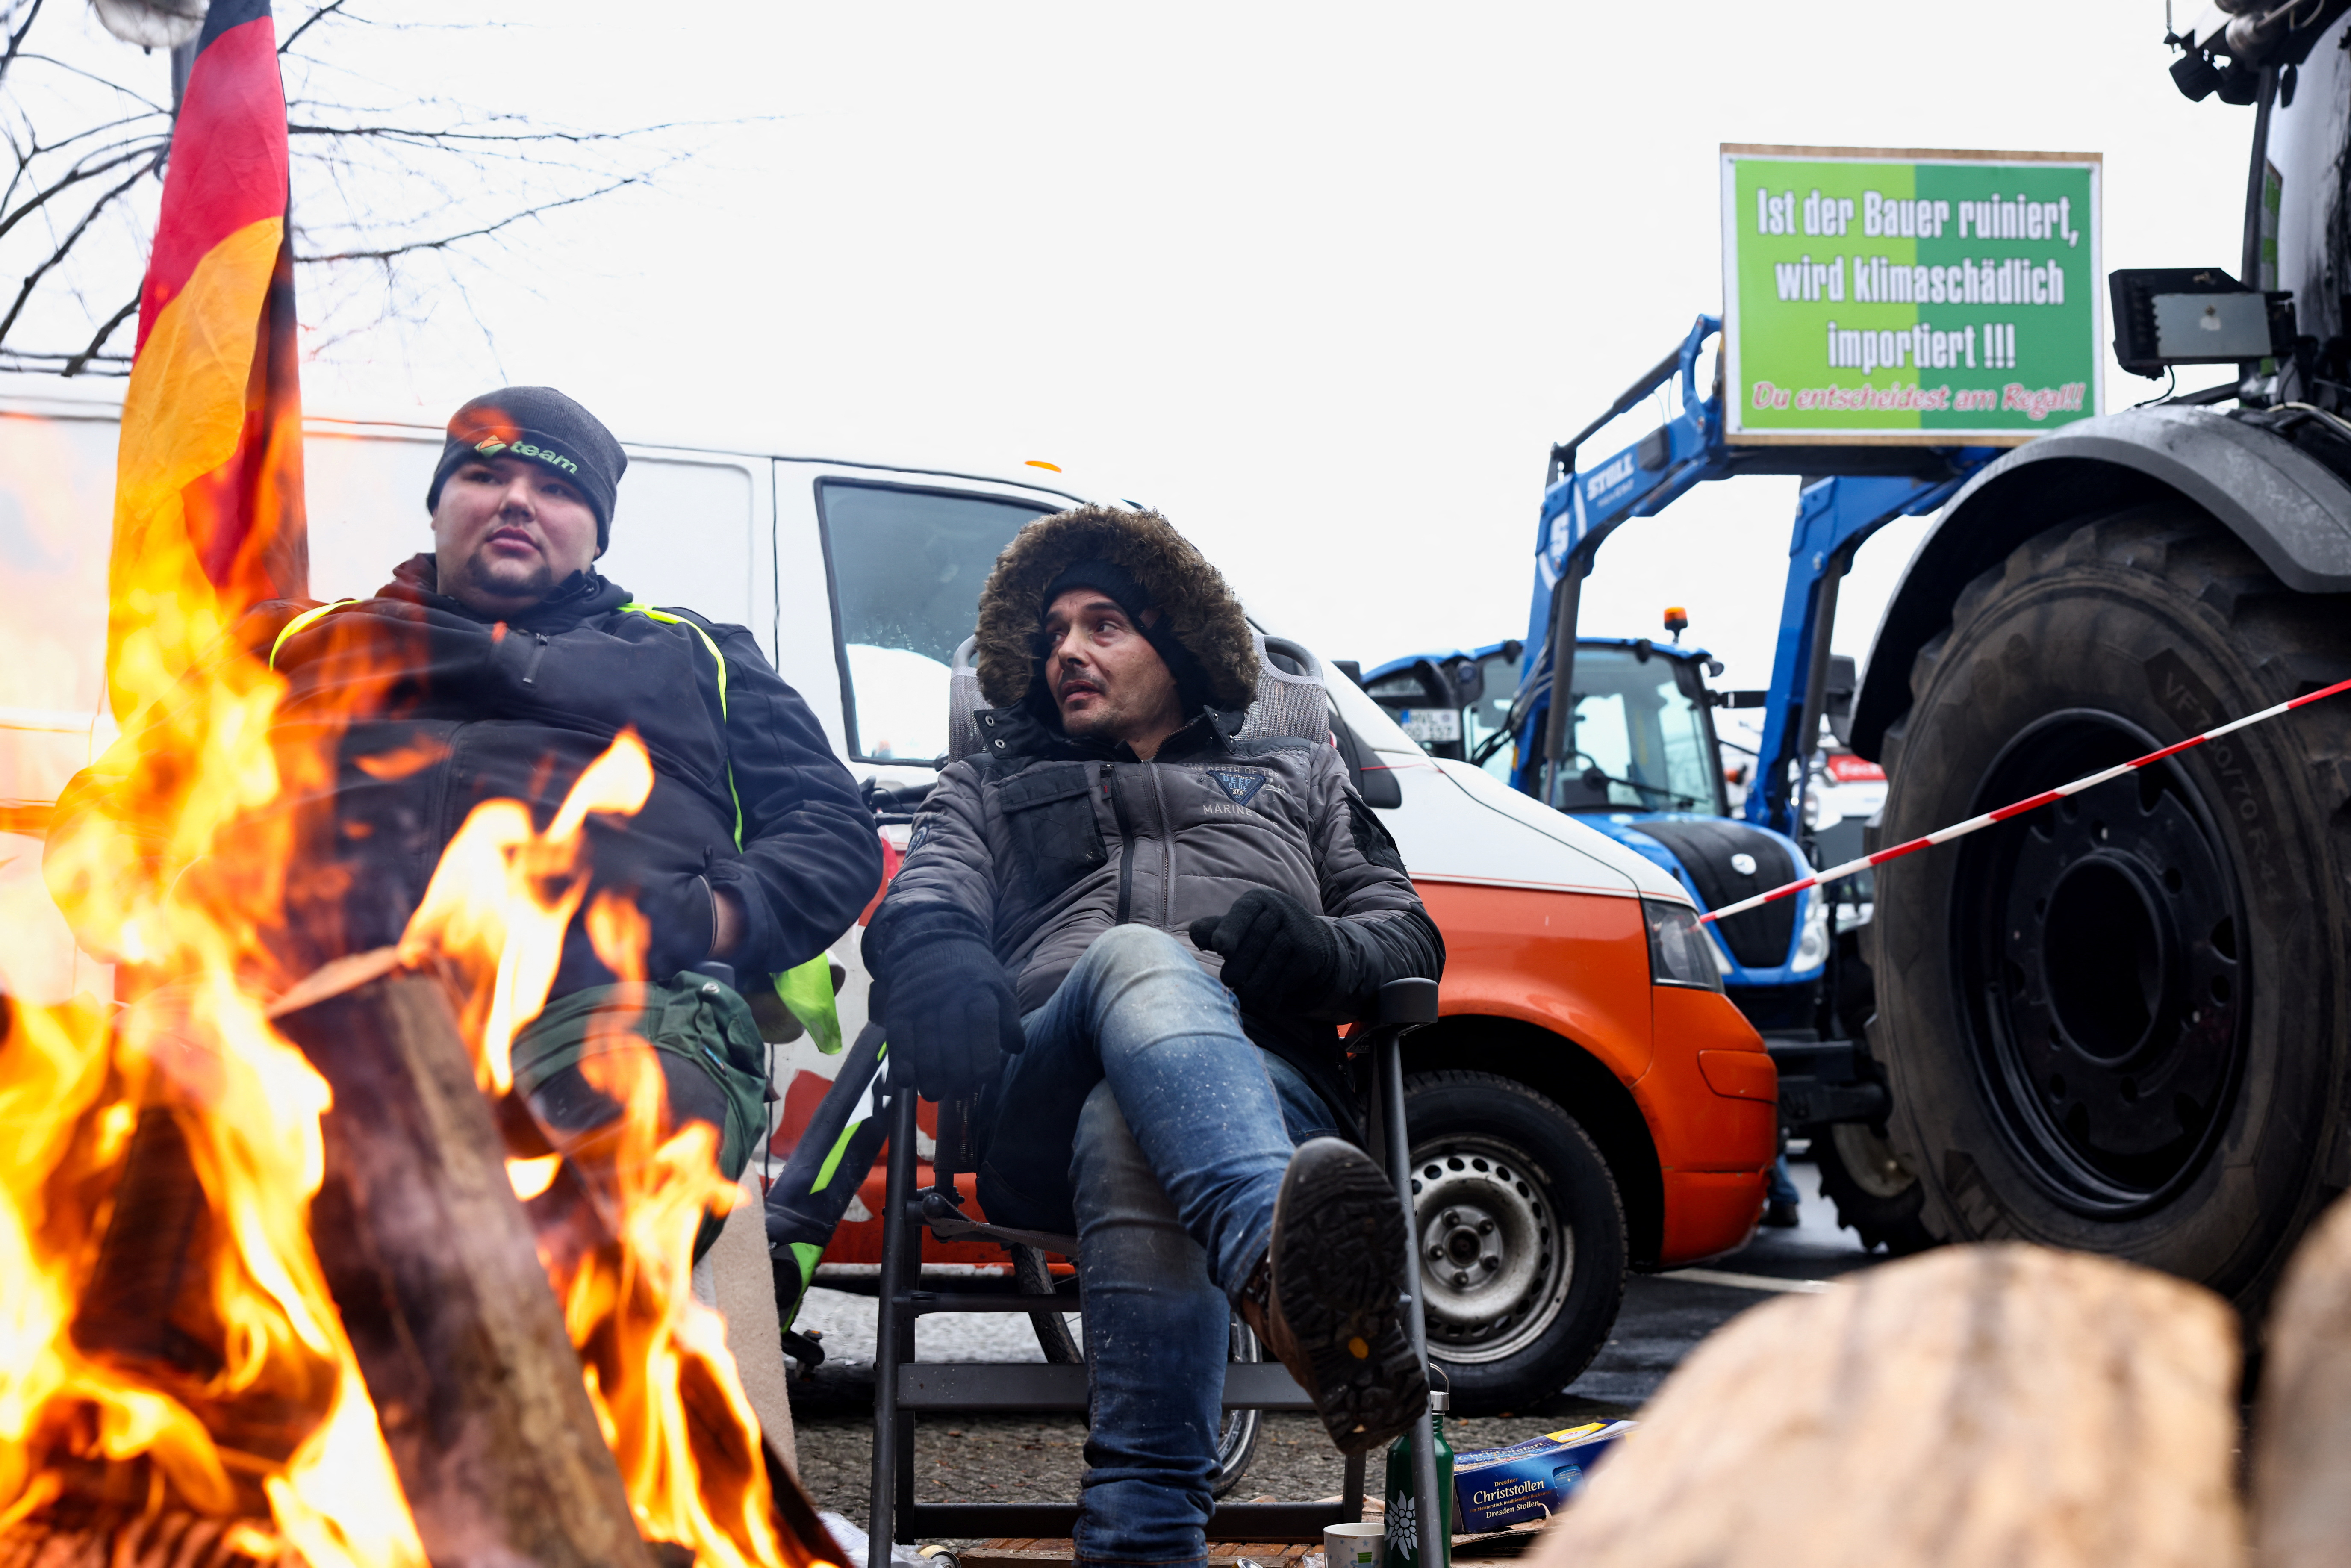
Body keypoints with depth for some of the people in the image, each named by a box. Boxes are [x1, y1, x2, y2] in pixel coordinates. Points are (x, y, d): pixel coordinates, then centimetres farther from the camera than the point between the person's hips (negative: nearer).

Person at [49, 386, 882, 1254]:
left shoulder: (690, 656, 36)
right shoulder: (300, 642, 36)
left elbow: (832, 827, 25)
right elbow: (106, 807, 28)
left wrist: (712, 920, 3)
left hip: (601, 1002, 0)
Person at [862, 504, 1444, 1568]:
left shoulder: (1297, 780, 37)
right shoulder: (991, 790, 36)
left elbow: (1407, 934, 24)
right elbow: (921, 917, 15)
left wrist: (1327, 952, -4)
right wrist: (951, 998, -13)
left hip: (1268, 1084, 1)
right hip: (1041, 1110, 0)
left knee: (1128, 1132, -42)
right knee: (1138, 961, -41)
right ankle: (1288, 1278, -73)